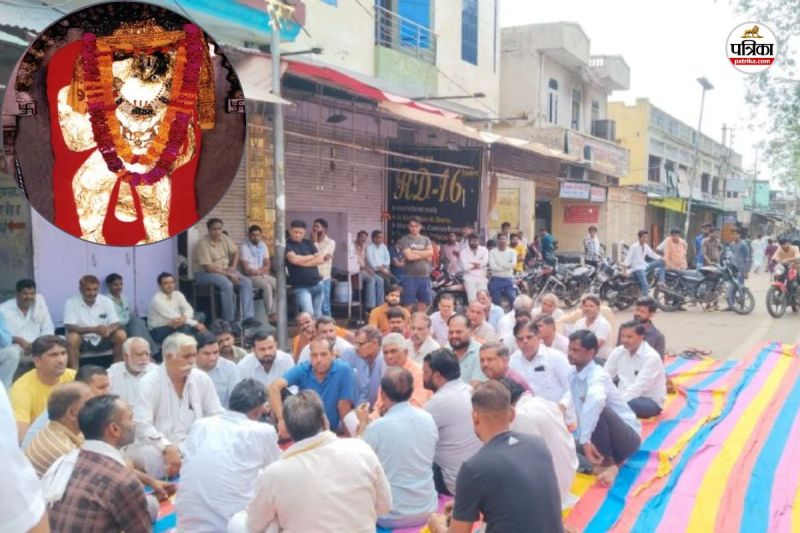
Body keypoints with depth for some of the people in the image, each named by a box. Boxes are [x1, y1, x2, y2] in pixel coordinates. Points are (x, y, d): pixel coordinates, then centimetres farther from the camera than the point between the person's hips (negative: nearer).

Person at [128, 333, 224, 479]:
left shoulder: (202, 379, 5)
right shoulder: (149, 383, -8)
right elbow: (142, 425, -18)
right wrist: (167, 448, -33)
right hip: (158, 448, -3)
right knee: (157, 457, -37)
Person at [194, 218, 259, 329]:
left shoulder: (224, 238, 1)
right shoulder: (203, 244, -20)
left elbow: (235, 251, 15)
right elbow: (208, 267, -23)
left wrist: (233, 267, -3)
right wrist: (229, 274, -24)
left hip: (226, 270, 7)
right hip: (207, 273, -7)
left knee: (247, 282, -14)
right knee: (227, 284, -35)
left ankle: (247, 318, -19)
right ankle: (230, 321, -25)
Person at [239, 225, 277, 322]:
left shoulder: (263, 246, 8)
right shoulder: (244, 247, -13)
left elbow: (267, 264, 10)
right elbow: (246, 270, -16)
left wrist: (259, 271, -11)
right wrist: (260, 271, -4)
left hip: (262, 275, 7)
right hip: (250, 277, -6)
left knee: (278, 285, -17)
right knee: (267, 286, -30)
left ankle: (274, 313, -15)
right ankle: (270, 315, -22)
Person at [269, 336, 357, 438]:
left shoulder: (344, 370, -18)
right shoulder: (302, 369, -12)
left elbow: (344, 408, -14)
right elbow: (274, 387, -25)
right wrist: (281, 420, -37)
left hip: (333, 432, -1)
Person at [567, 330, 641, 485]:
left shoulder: (598, 375, -26)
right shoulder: (573, 377, 1)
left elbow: (596, 400, -49)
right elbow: (582, 411, 10)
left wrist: (585, 439, -48)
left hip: (628, 437, -8)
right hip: (610, 437, 8)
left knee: (597, 409, -35)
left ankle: (608, 463, -17)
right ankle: (614, 457, 7)